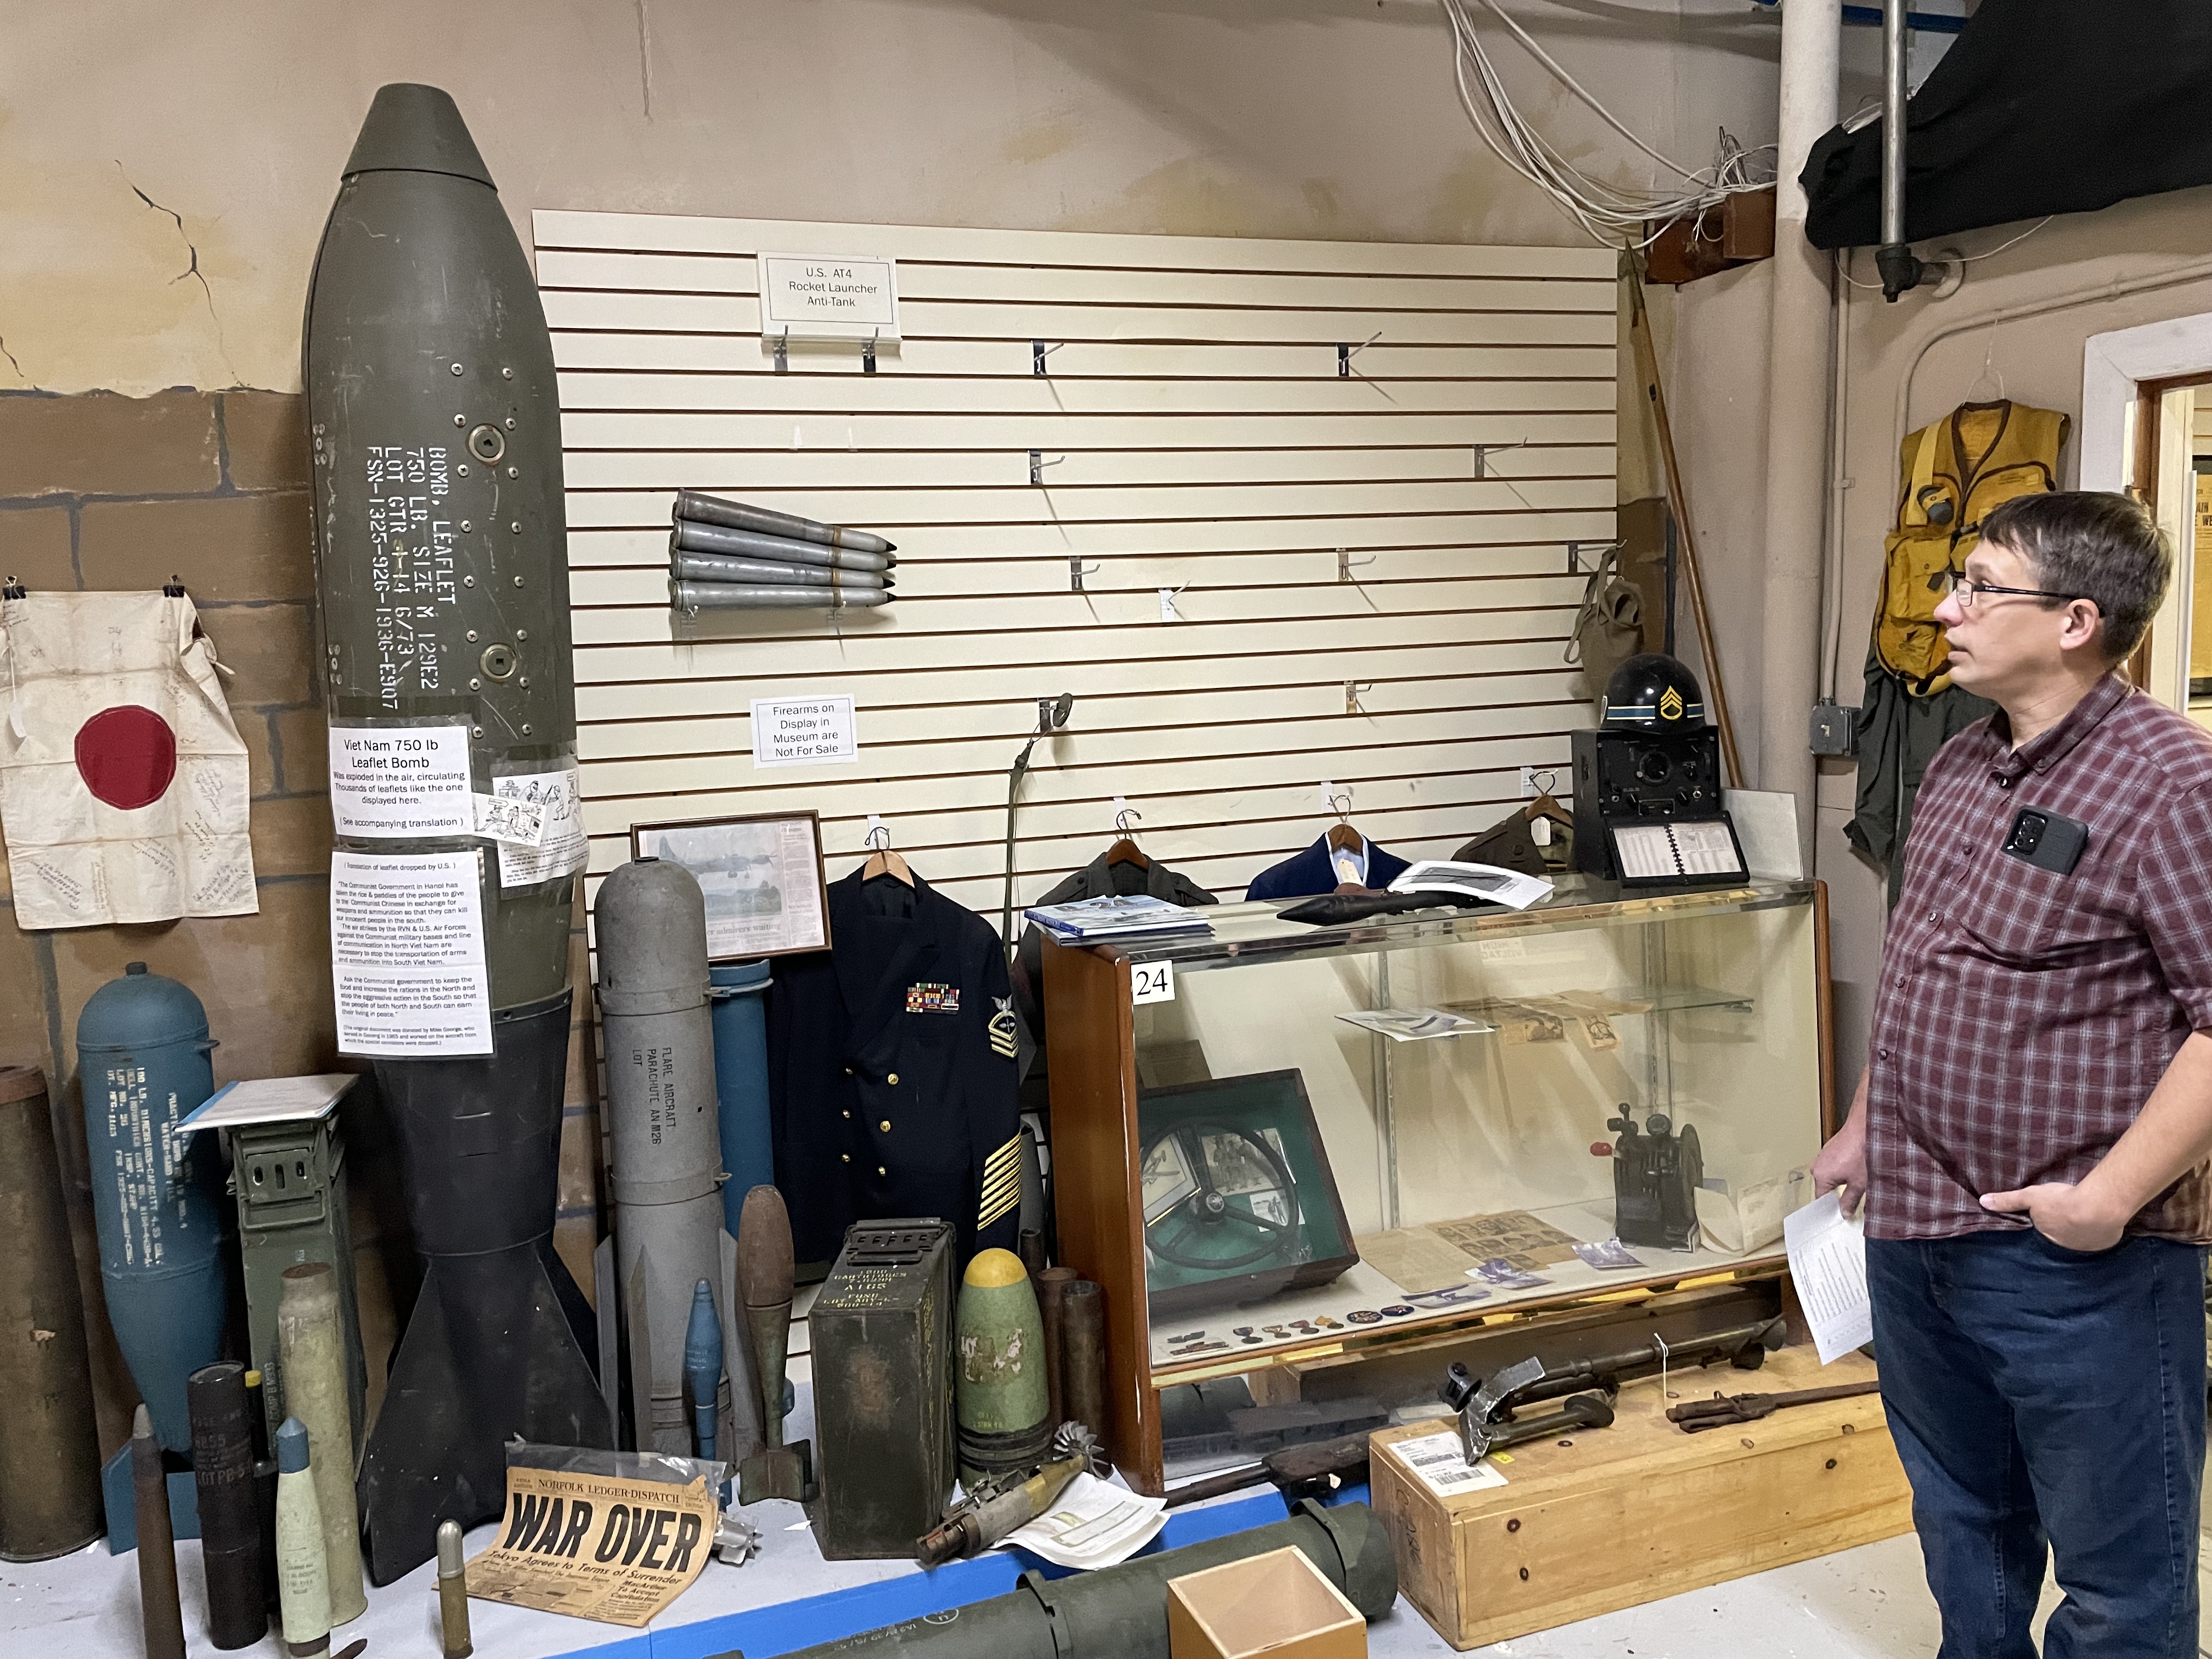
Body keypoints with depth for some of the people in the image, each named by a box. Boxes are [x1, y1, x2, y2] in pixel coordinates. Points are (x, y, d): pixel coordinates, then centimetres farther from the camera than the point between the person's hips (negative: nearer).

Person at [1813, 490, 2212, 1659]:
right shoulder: (1962, 767, 10)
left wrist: (2114, 1192, -23)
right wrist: (1863, 1127, 20)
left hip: (2075, 1256, -8)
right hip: (1913, 1227, 8)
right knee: (1962, 1520, 25)